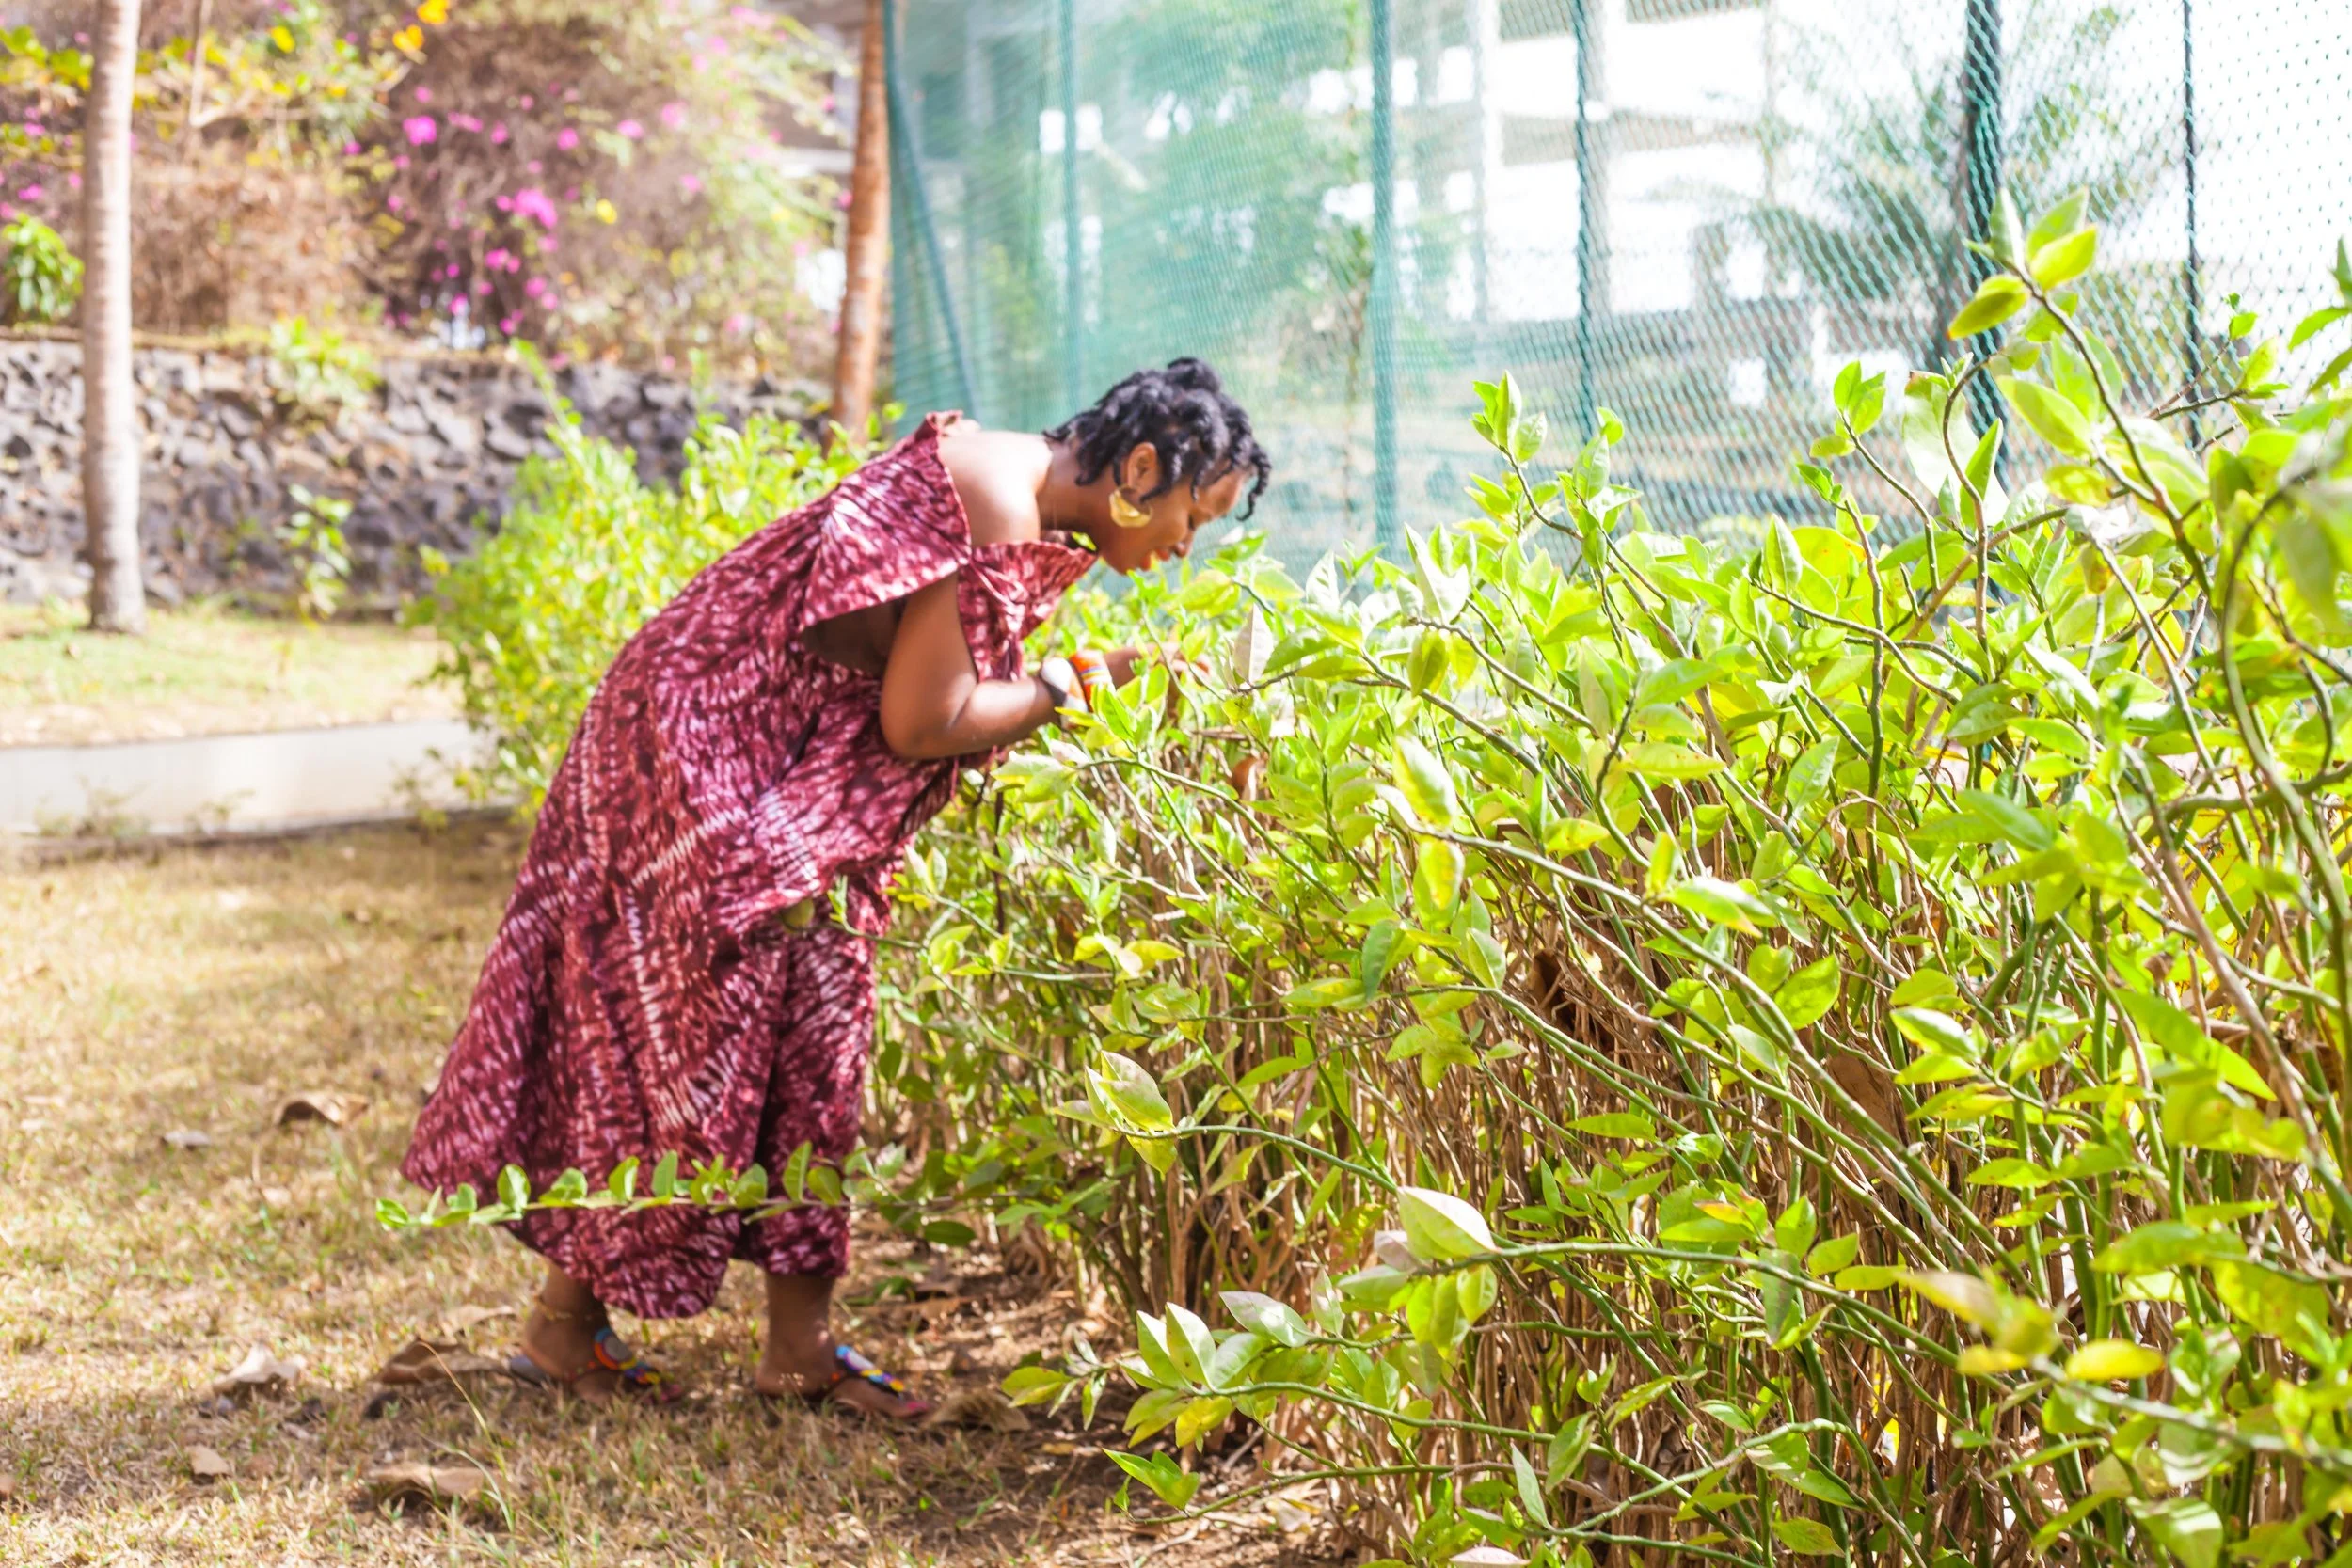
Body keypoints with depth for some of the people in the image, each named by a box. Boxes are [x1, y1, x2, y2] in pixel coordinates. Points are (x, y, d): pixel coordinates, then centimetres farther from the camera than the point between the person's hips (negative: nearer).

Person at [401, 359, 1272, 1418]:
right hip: (704, 758, -10)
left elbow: (933, 692, 10)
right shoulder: (994, 509, -24)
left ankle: (798, 1342, 14)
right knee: (687, 1037, -1)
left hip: (782, 768, 10)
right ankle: (564, 1324, 13)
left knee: (809, 1037, 8)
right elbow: (919, 722, -23)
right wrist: (1068, 683, -13)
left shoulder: (1023, 496, 7)